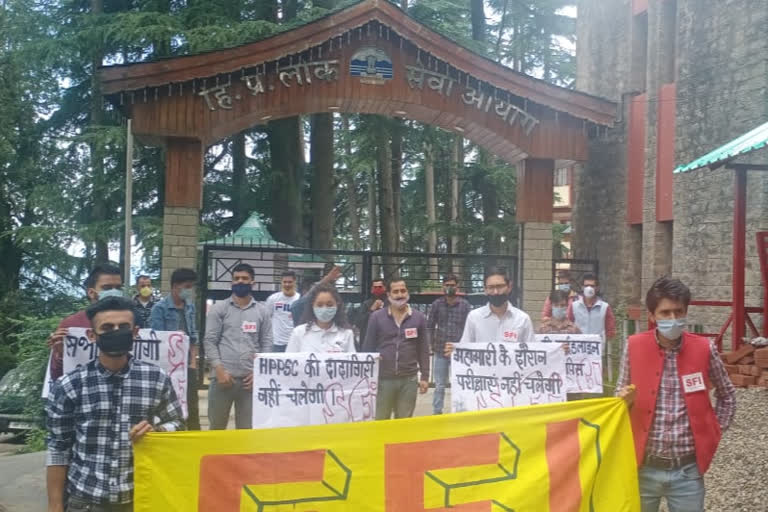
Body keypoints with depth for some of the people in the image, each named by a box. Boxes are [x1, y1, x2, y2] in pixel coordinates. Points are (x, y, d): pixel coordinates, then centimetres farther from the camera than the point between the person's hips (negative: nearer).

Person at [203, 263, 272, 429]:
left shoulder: (261, 311, 10)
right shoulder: (219, 308, 5)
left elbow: (267, 344, 8)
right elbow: (209, 341, -1)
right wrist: (219, 369, -11)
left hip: (250, 377, 2)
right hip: (223, 376, -1)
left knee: (247, 427, 8)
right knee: (217, 426, 7)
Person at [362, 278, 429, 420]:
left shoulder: (418, 317, 5)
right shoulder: (376, 317, 1)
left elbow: (423, 350, 8)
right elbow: (368, 347, 4)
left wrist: (425, 376, 3)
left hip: (409, 379, 1)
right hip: (382, 378, -1)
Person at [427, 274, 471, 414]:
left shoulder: (465, 305, 0)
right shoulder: (437, 304, 4)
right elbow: (430, 326, 9)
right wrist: (432, 344, 3)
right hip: (440, 351, 1)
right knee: (439, 385, 9)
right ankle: (436, 412, 17)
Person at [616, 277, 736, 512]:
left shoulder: (704, 349, -4)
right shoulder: (634, 347, -5)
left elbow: (727, 396, 12)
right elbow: (621, 397, 6)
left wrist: (713, 433, 5)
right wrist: (624, 399, -15)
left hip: (687, 470, 0)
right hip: (644, 468, 0)